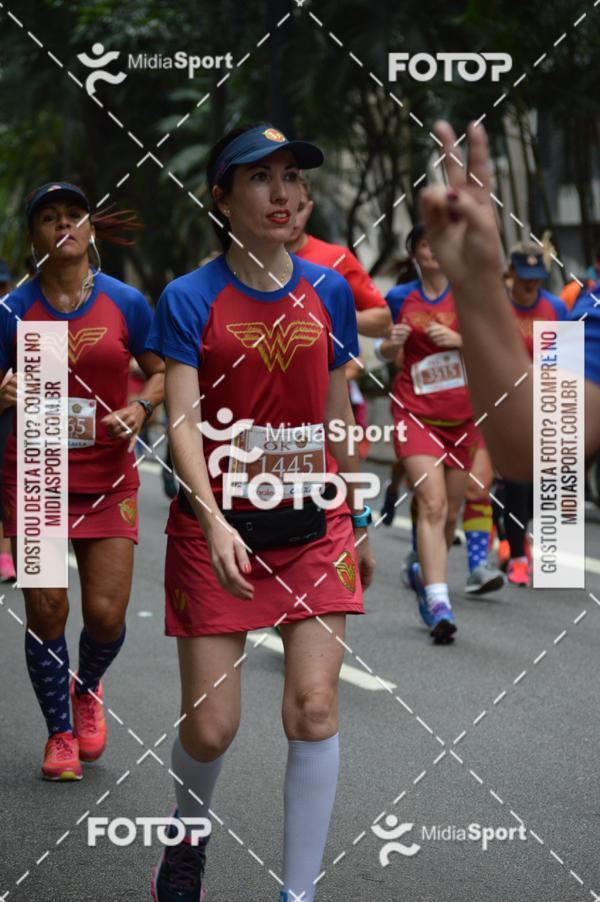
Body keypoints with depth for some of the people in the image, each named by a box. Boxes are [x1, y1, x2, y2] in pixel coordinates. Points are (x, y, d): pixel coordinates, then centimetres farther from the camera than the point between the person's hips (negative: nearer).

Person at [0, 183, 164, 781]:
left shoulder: (125, 303, 0)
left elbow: (162, 372, 11)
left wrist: (140, 407, -9)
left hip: (108, 479, 0)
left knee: (105, 613, -5)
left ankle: (87, 688, 30)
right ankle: (60, 732, 18)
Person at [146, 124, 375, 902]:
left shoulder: (328, 292, 4)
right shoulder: (189, 299, -7)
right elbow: (183, 421, -15)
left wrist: (356, 520, 16)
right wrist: (214, 525, -29)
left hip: (313, 523, 3)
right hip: (218, 527, -2)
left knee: (315, 708, -9)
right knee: (210, 727, -1)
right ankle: (187, 839, 31)